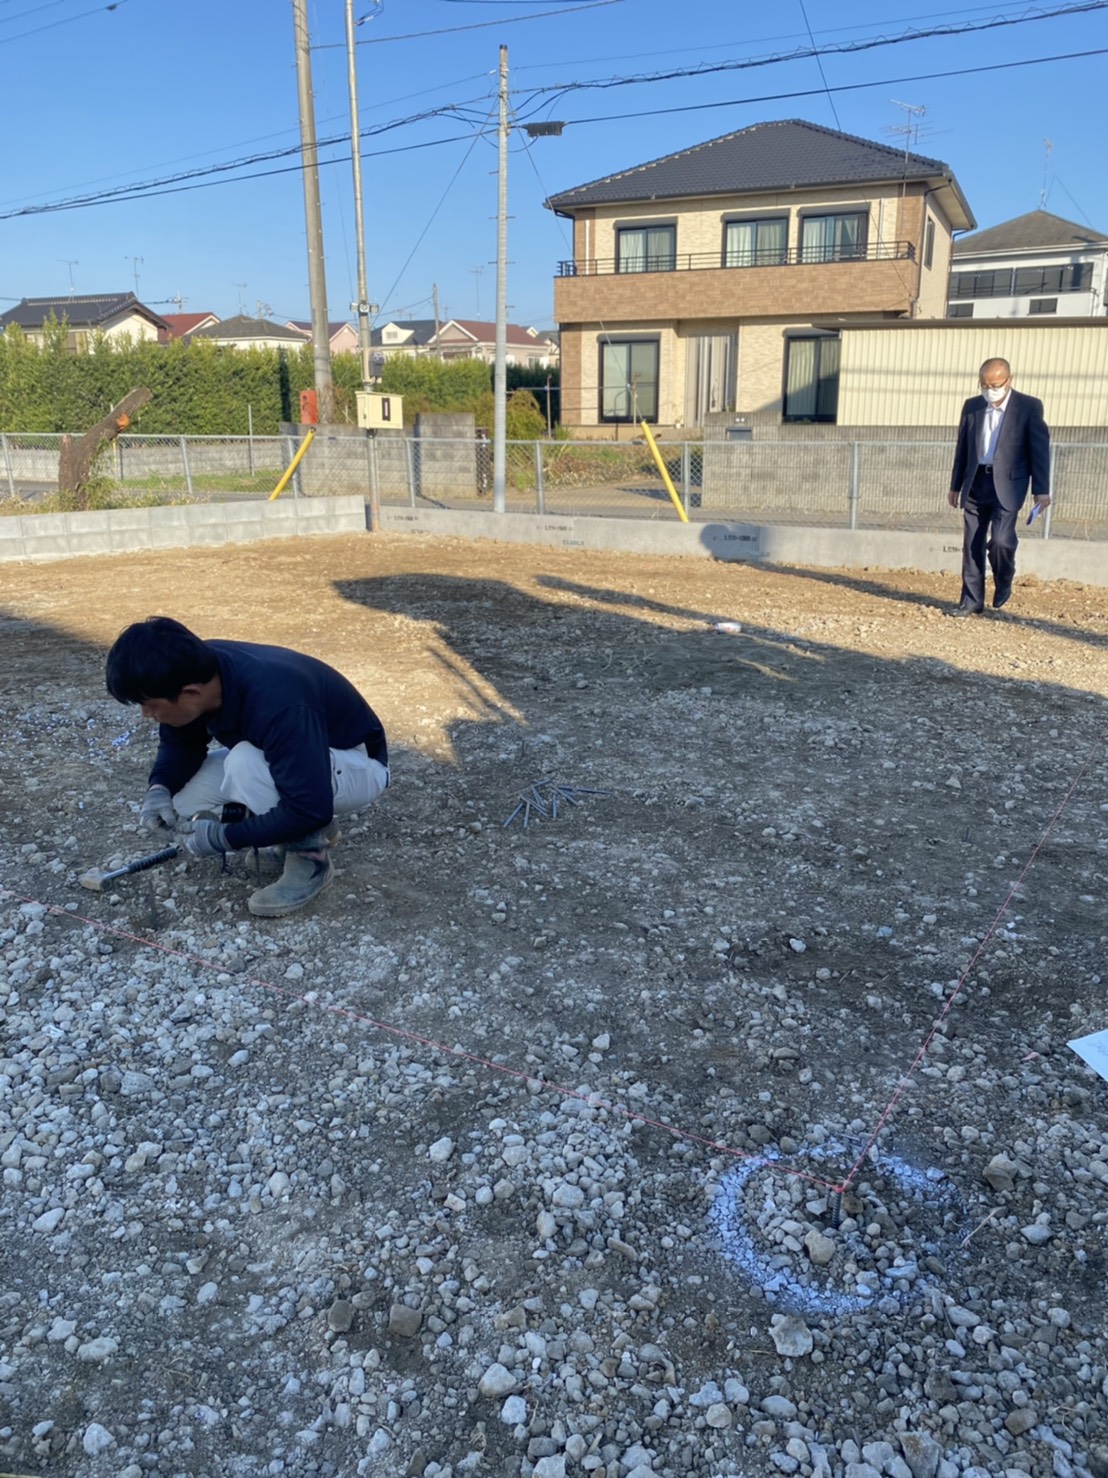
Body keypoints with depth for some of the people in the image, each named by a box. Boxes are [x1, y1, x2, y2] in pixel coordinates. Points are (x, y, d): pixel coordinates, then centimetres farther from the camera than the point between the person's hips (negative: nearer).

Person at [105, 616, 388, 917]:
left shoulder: (275, 705, -38)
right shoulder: (202, 670, -16)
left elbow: (310, 808, -36)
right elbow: (180, 742, 3)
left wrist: (226, 838, -27)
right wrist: (159, 787, -17)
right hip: (287, 757, 8)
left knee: (246, 762, -34)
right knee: (184, 806, -6)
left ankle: (310, 858, -12)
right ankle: (308, 830, 9)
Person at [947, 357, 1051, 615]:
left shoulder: (1029, 406, -4)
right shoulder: (971, 406, 8)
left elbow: (1040, 448, -3)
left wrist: (1041, 490, -7)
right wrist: (955, 486, 16)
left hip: (1007, 485, -4)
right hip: (975, 483, 4)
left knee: (1001, 539, -18)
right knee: (972, 545, 3)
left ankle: (1003, 584, 11)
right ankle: (972, 601, 12)